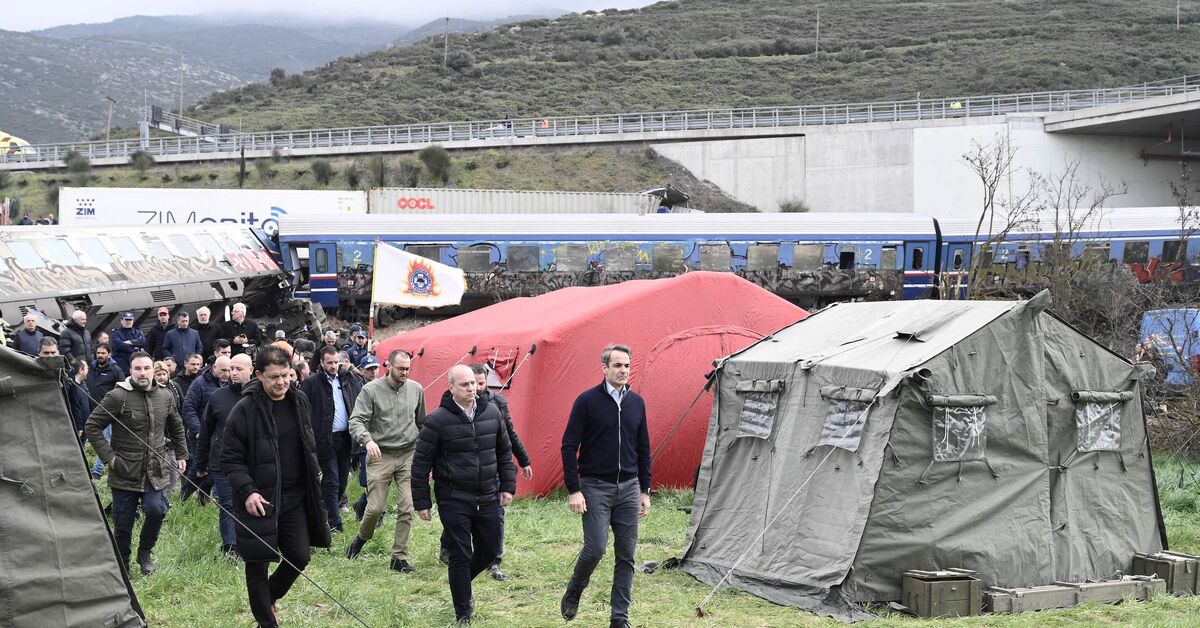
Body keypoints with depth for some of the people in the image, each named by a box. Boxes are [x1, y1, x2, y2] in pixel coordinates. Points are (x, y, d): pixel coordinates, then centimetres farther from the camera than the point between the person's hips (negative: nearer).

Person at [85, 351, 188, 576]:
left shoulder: (164, 397, 6)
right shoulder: (118, 396, -10)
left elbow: (176, 427, 25)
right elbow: (92, 426, -7)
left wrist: (181, 455, 22)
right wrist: (108, 456, -10)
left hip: (155, 472, 3)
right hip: (125, 473, -3)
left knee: (156, 509, -19)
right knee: (122, 525, 3)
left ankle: (145, 551, 8)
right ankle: (122, 569, 23)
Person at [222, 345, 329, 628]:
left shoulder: (299, 403, 5)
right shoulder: (245, 410, -13)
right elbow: (230, 458, -11)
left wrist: (314, 478, 15)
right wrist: (247, 491, -21)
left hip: (295, 498, 5)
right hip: (259, 501, -5)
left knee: (299, 557, 7)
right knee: (258, 563, 3)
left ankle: (269, 597, 34)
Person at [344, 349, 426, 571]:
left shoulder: (416, 389, 6)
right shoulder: (371, 390, -6)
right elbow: (356, 421, -12)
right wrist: (367, 440, -30)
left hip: (409, 455, 3)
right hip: (380, 455, -3)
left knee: (407, 508, -5)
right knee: (375, 507, -4)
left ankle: (400, 557, 5)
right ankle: (362, 537, 27)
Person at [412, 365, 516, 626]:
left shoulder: (491, 413, 3)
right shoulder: (438, 420, -11)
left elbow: (504, 452, 15)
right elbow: (421, 462, -6)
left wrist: (508, 486, 10)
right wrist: (421, 502, -5)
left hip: (488, 499, 5)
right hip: (454, 501, -5)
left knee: (489, 551, 12)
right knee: (461, 556, -1)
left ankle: (461, 586, 40)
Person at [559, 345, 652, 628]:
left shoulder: (636, 402, 8)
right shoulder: (587, 401, -7)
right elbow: (569, 446, -7)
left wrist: (644, 490, 12)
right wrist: (574, 490, -12)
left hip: (628, 488, 5)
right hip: (595, 487, -5)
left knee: (626, 555, 4)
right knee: (595, 548, -11)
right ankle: (572, 595, 16)